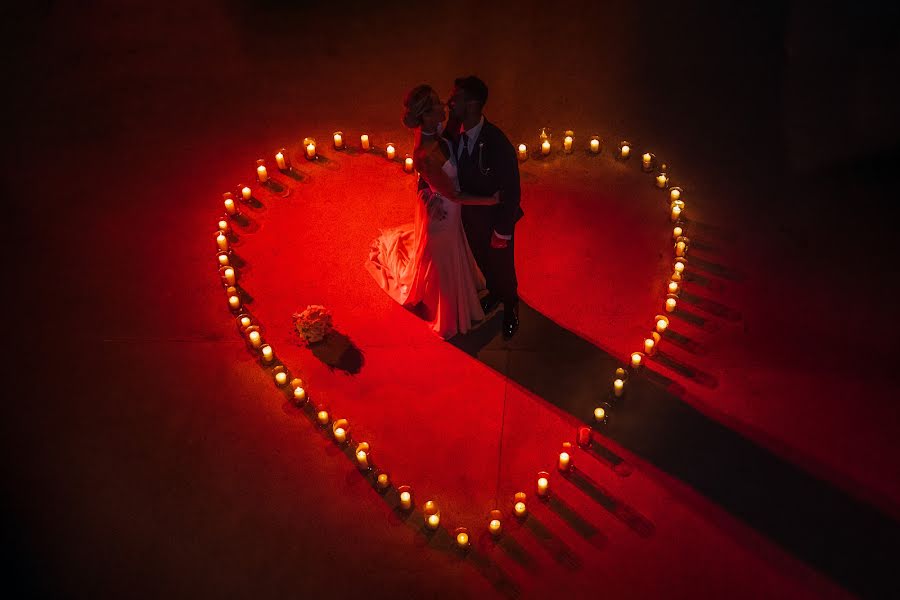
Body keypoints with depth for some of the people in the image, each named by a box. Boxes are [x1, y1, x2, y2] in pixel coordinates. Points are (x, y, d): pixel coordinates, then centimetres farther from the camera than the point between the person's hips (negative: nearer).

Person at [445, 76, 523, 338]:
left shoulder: (498, 145, -35)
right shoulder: (453, 130, -19)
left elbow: (511, 193, -25)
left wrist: (503, 232, -18)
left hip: (494, 218, -5)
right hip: (468, 213, 5)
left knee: (502, 266, 21)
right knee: (482, 260, 30)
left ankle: (510, 307, 52)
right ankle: (494, 293, 62)